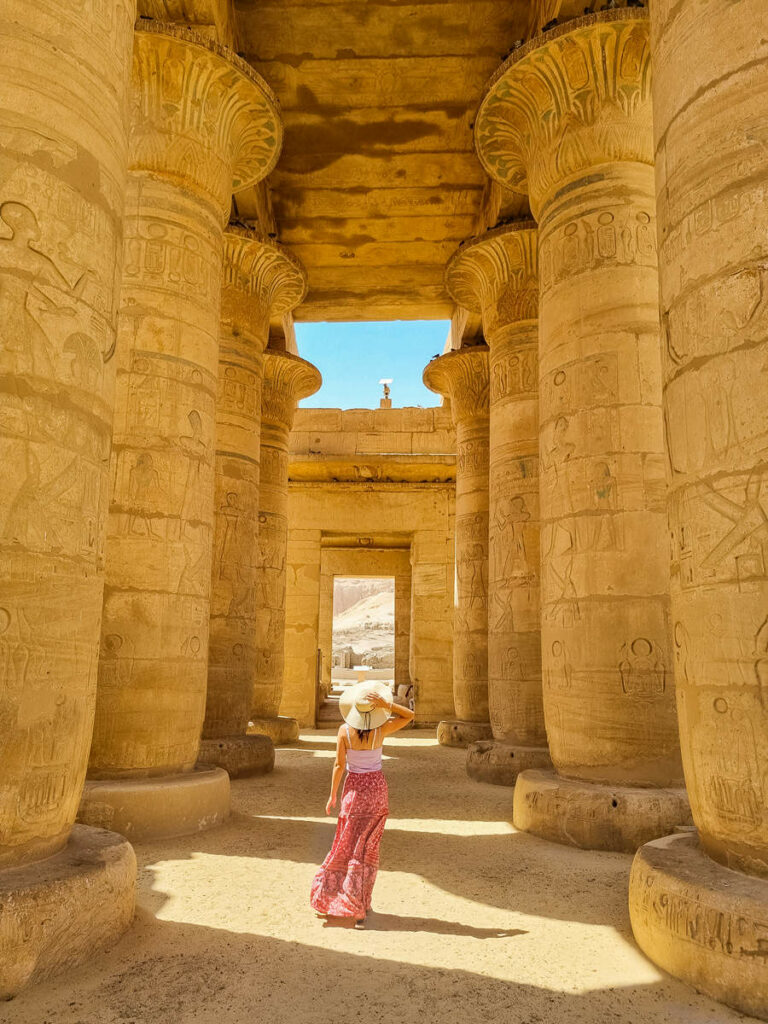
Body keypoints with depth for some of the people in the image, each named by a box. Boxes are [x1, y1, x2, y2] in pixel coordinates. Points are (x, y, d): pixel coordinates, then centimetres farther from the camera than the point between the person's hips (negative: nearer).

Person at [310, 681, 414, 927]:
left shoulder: (344, 731, -13)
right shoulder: (381, 730, -12)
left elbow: (339, 765, -9)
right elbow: (409, 715, 0)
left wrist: (333, 795, 0)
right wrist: (386, 705, -14)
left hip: (354, 789, 0)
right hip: (377, 788, 1)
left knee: (346, 846, 12)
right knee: (368, 848, 9)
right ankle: (360, 907, 13)